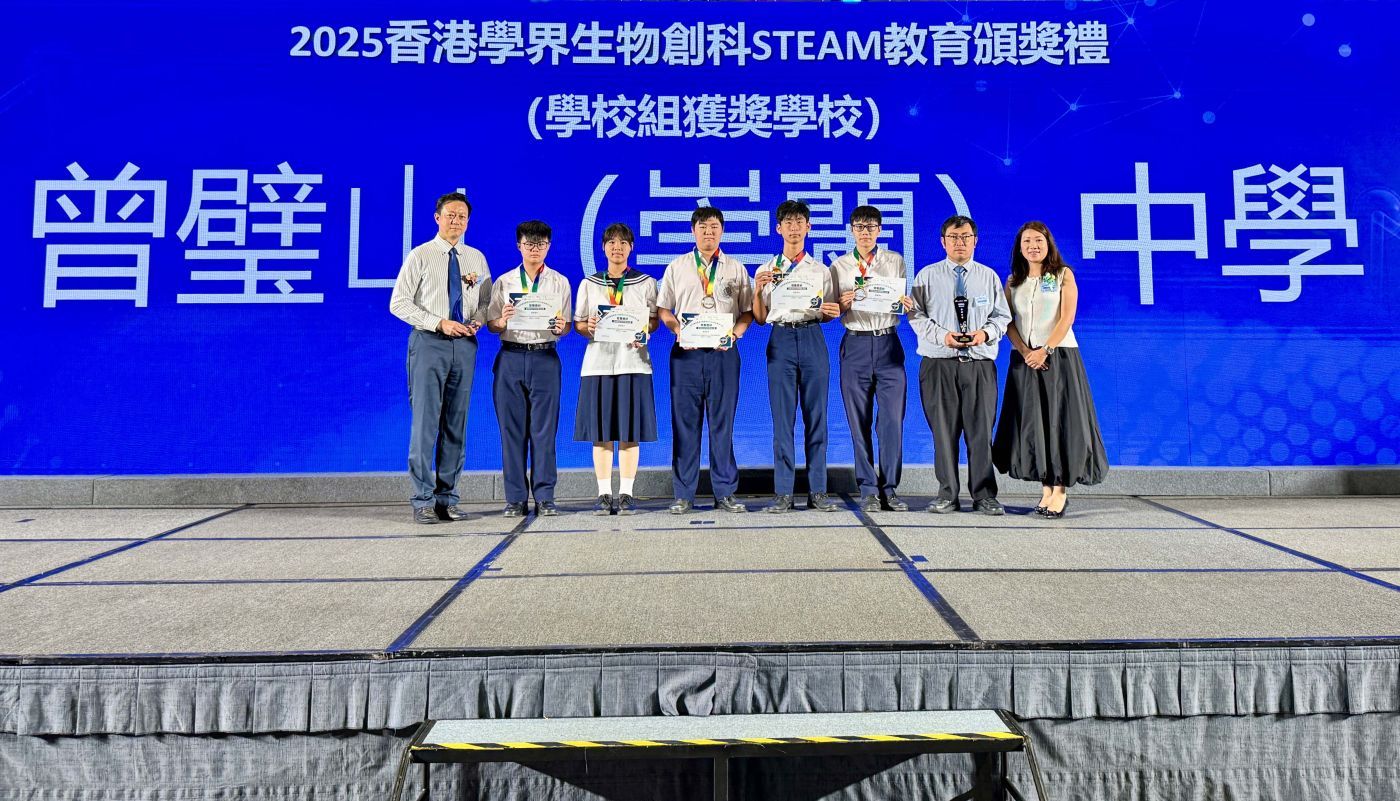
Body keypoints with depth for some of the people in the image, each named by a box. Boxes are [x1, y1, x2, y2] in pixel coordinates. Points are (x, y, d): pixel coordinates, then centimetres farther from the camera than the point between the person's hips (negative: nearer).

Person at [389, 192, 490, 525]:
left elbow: (486, 301, 18)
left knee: (456, 424, 6)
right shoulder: (420, 256, 1)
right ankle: (424, 501, 1)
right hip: (429, 344, -4)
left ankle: (447, 499, 13)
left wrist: (477, 320, -5)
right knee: (425, 422, -6)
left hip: (465, 345, 4)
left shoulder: (476, 258, 13)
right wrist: (440, 323, -13)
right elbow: (399, 303, -4)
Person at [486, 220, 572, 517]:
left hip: (545, 357, -1)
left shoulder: (560, 282, 12)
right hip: (511, 357, 1)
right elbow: (491, 324, 8)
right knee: (511, 429, 2)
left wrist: (560, 327, -13)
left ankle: (544, 497, 6)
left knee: (544, 429, -1)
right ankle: (516, 498, 8)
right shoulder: (504, 282, 12)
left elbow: (567, 325, 9)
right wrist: (503, 321, -14)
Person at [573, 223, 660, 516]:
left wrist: (643, 332, -11)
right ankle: (604, 494, 7)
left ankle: (626, 494, 6)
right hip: (598, 361, 1)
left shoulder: (646, 283, 11)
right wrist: (589, 327, -9)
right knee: (600, 432, 0)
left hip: (632, 360, -1)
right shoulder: (589, 283, 14)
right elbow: (577, 323, 13)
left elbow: (654, 319, 9)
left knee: (629, 431, -1)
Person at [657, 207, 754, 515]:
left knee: (723, 423, 2)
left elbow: (748, 311, 10)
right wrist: (679, 331, -8)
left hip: (724, 352, 0)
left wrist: (735, 333, -9)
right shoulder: (677, 267, 12)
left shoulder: (736, 268, 13)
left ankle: (725, 492, 9)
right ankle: (683, 494, 7)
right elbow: (663, 309, 10)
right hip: (686, 352, 0)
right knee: (685, 423, 1)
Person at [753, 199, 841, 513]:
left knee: (816, 416, 0)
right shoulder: (765, 270, 12)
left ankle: (817, 490, 7)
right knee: (782, 417, -2)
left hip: (813, 338, 1)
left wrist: (833, 311, -8)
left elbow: (828, 314, 14)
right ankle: (783, 492, 2)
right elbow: (759, 318, 9)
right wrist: (758, 290, -7)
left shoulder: (821, 270, 14)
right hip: (781, 339, -1)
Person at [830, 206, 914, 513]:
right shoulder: (839, 266, 10)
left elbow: (906, 303, 10)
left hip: (888, 343, 0)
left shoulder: (896, 261, 11)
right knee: (859, 422, 1)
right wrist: (843, 303, -14)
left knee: (892, 419, -3)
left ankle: (889, 488, 6)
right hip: (855, 344, 0)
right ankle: (868, 490, 8)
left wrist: (906, 304, -13)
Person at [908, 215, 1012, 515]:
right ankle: (947, 495, 10)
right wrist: (942, 335, -13)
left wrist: (986, 332, -10)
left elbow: (1002, 316, 11)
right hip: (939, 364, -1)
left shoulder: (989, 276, 13)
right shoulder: (927, 275, 8)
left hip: (980, 364, 1)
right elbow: (916, 315, 2)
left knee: (981, 430, 0)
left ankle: (984, 496, 8)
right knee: (943, 431, 2)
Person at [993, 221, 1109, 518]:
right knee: (1032, 422, 1)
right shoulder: (1013, 280, 12)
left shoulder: (1063, 274, 4)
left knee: (1059, 420, -5)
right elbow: (1009, 322, 4)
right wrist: (1026, 352, -11)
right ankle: (1046, 488, 8)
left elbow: (1067, 318, -5)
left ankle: (1060, 490, -1)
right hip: (1024, 359, 3)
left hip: (1059, 356, -3)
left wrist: (1045, 351, -16)